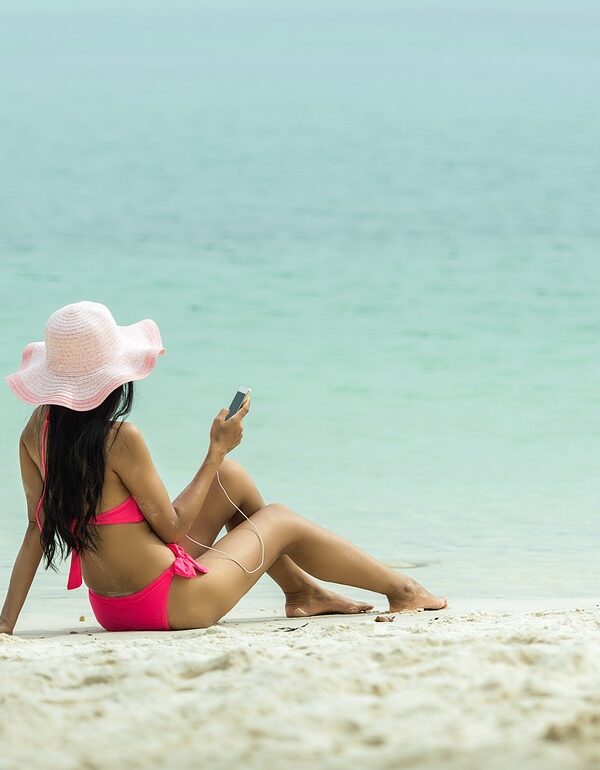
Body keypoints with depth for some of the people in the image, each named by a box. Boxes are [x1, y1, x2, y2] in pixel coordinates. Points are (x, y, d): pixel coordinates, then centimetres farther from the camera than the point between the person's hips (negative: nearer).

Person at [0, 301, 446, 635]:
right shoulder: (120, 439, -26)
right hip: (167, 605, -7)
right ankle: (402, 590, 35)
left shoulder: (38, 430, -5)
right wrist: (216, 451, -7)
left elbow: (37, 530, -2)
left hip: (111, 610, 7)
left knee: (232, 479, 21)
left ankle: (302, 590, 39)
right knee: (282, 521, 17)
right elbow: (173, 526, -17)